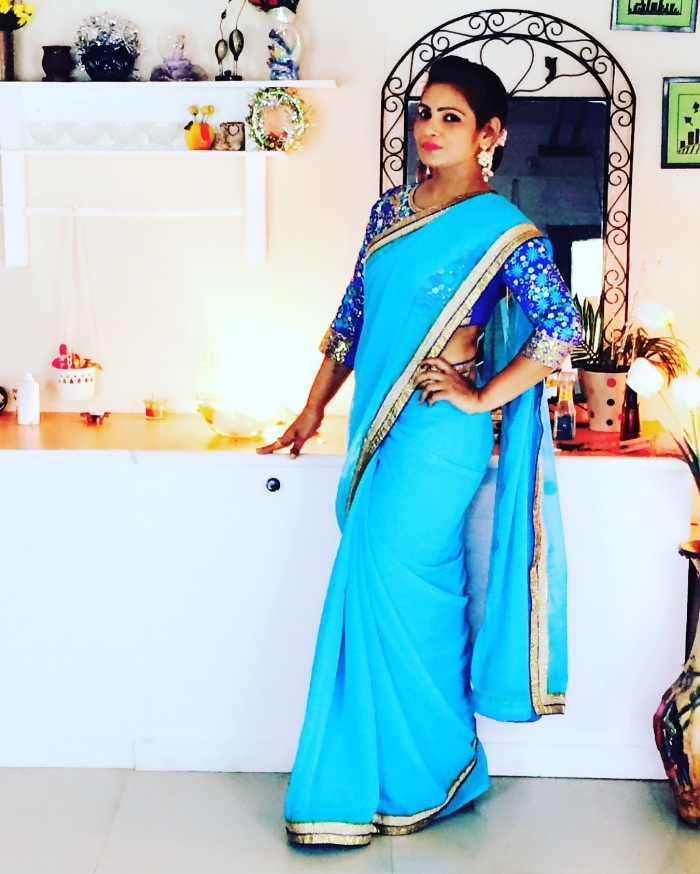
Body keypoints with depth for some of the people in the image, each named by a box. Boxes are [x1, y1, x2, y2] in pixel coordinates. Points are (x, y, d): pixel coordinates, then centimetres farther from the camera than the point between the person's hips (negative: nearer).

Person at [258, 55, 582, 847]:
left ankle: (421, 780, 14)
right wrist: (315, 408, 16)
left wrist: (482, 397, -12)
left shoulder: (502, 230, -7)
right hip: (379, 426, 7)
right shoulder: (389, 211, 12)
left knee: (396, 587, -5)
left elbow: (561, 329, -12)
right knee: (378, 593, 11)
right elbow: (354, 315, 17)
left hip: (437, 433, -7)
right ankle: (360, 788, 24)